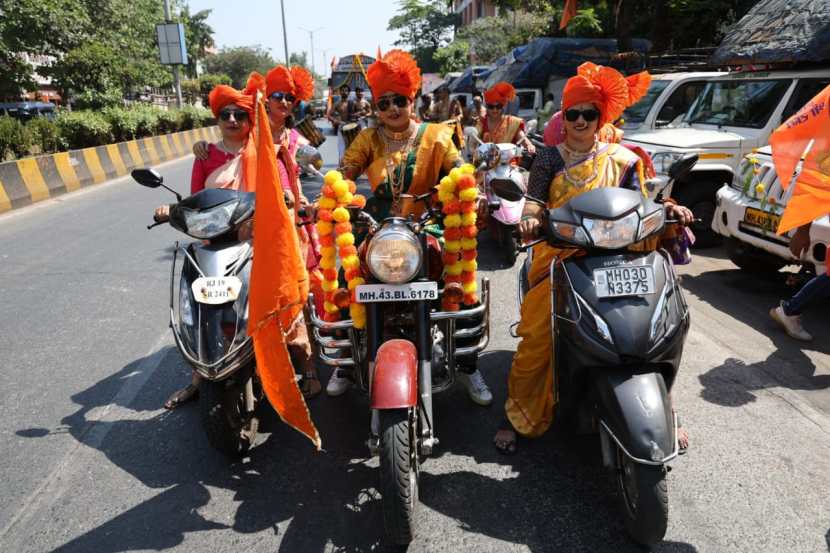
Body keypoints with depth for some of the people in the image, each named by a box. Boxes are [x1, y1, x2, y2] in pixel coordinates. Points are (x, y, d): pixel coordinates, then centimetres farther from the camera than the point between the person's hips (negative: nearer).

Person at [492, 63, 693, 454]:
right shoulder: (548, 159, 10)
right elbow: (534, 201, 2)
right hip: (559, 256, -1)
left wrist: (666, 209, -7)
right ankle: (519, 415, 1)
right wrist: (530, 220, -20)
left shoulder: (621, 160, 14)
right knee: (537, 336, -15)